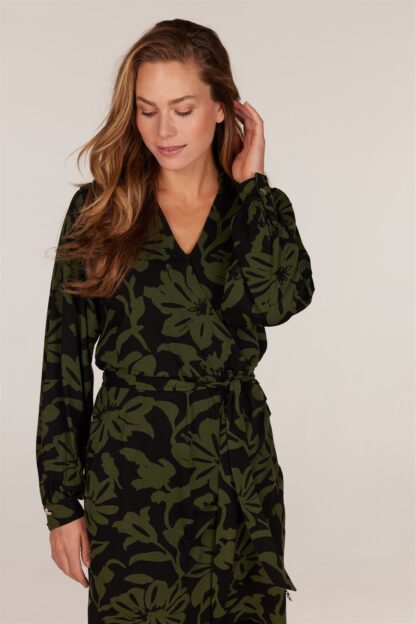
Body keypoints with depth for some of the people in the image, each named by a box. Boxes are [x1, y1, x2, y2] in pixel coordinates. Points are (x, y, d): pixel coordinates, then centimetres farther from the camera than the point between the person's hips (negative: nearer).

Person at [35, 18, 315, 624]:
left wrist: (250, 183, -9)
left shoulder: (261, 207, 2)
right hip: (128, 474, -1)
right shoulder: (99, 210, -1)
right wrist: (62, 501, -3)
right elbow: (64, 363, -1)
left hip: (239, 469, 1)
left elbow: (279, 299, -20)